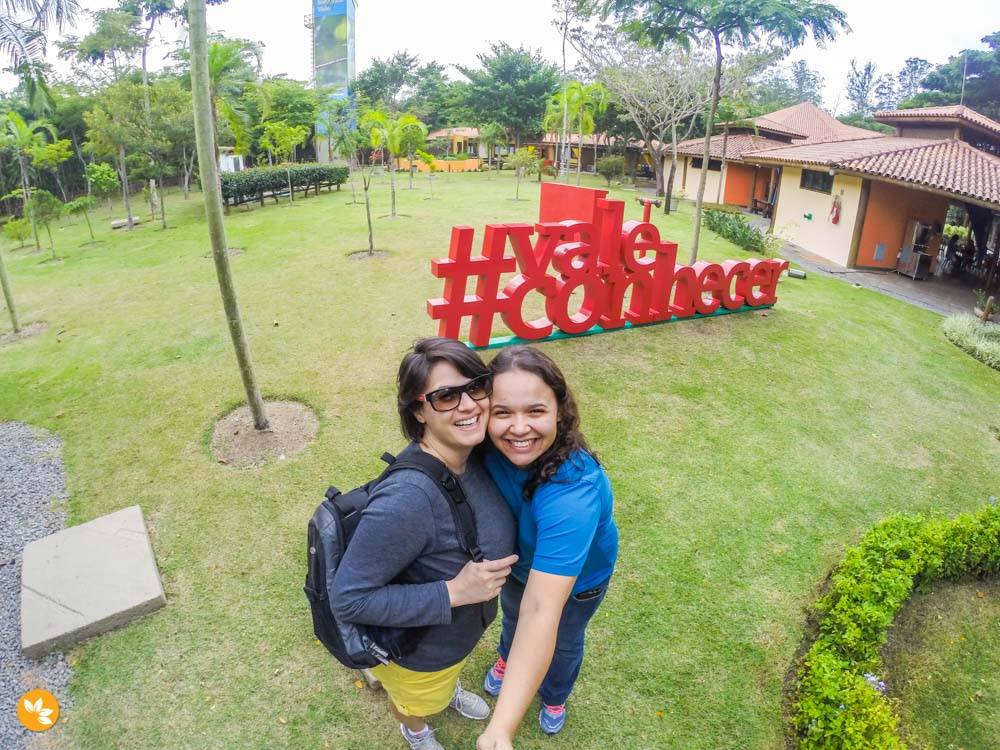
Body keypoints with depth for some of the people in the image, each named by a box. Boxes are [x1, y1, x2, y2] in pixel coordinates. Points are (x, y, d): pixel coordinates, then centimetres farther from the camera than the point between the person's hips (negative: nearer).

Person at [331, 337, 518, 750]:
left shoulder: (471, 454, -21)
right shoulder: (407, 499, -44)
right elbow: (347, 598, -34)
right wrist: (454, 592, -36)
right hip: (418, 650, -5)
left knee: (448, 674, 39)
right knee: (416, 701, 32)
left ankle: (451, 689, 73)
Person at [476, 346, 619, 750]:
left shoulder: (572, 492, -48)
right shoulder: (490, 447, -32)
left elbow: (541, 613, -52)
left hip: (577, 576, -3)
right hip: (520, 557, 4)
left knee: (563, 642, 27)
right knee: (512, 614, 34)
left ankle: (555, 696, 62)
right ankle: (508, 658, 69)